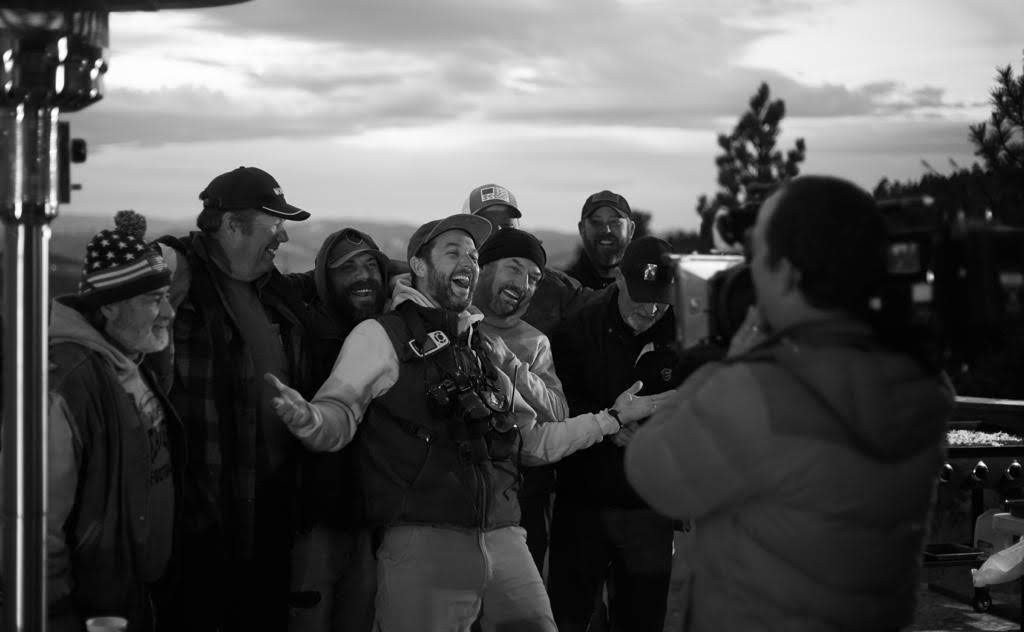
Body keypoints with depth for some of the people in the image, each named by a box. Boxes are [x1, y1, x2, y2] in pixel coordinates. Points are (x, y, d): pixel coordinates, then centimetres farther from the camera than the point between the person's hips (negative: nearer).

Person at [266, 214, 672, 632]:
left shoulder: (485, 349, 23)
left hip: (503, 541, 6)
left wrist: (612, 418, 30)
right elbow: (340, 416, -7)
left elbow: (535, 440, 30)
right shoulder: (381, 336, 5)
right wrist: (307, 417, -30)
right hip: (421, 545, -5)